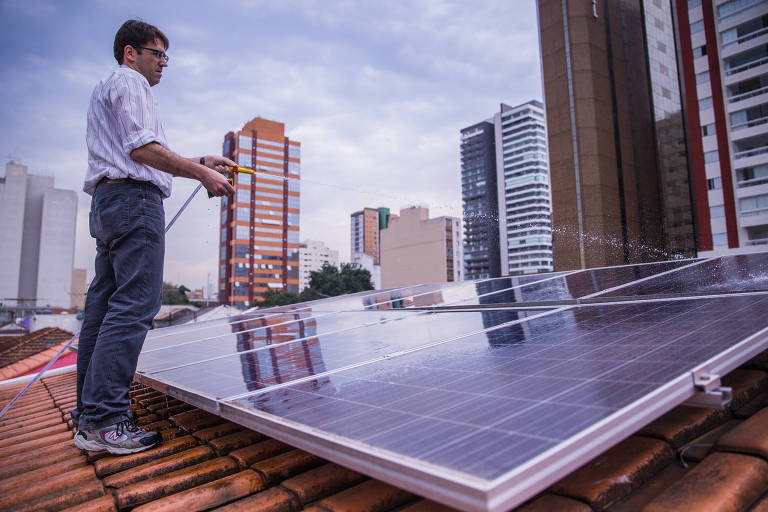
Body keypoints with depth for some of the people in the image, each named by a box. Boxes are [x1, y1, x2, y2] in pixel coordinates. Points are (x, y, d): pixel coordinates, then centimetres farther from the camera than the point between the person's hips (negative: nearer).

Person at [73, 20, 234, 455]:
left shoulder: (107, 91, 33)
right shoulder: (129, 83, 0)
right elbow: (141, 148, -14)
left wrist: (199, 162, 22)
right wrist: (202, 173, -11)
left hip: (108, 201, 11)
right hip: (134, 199, -11)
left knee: (103, 306, 6)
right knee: (134, 305, -14)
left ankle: (88, 417, 11)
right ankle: (106, 420, -14)